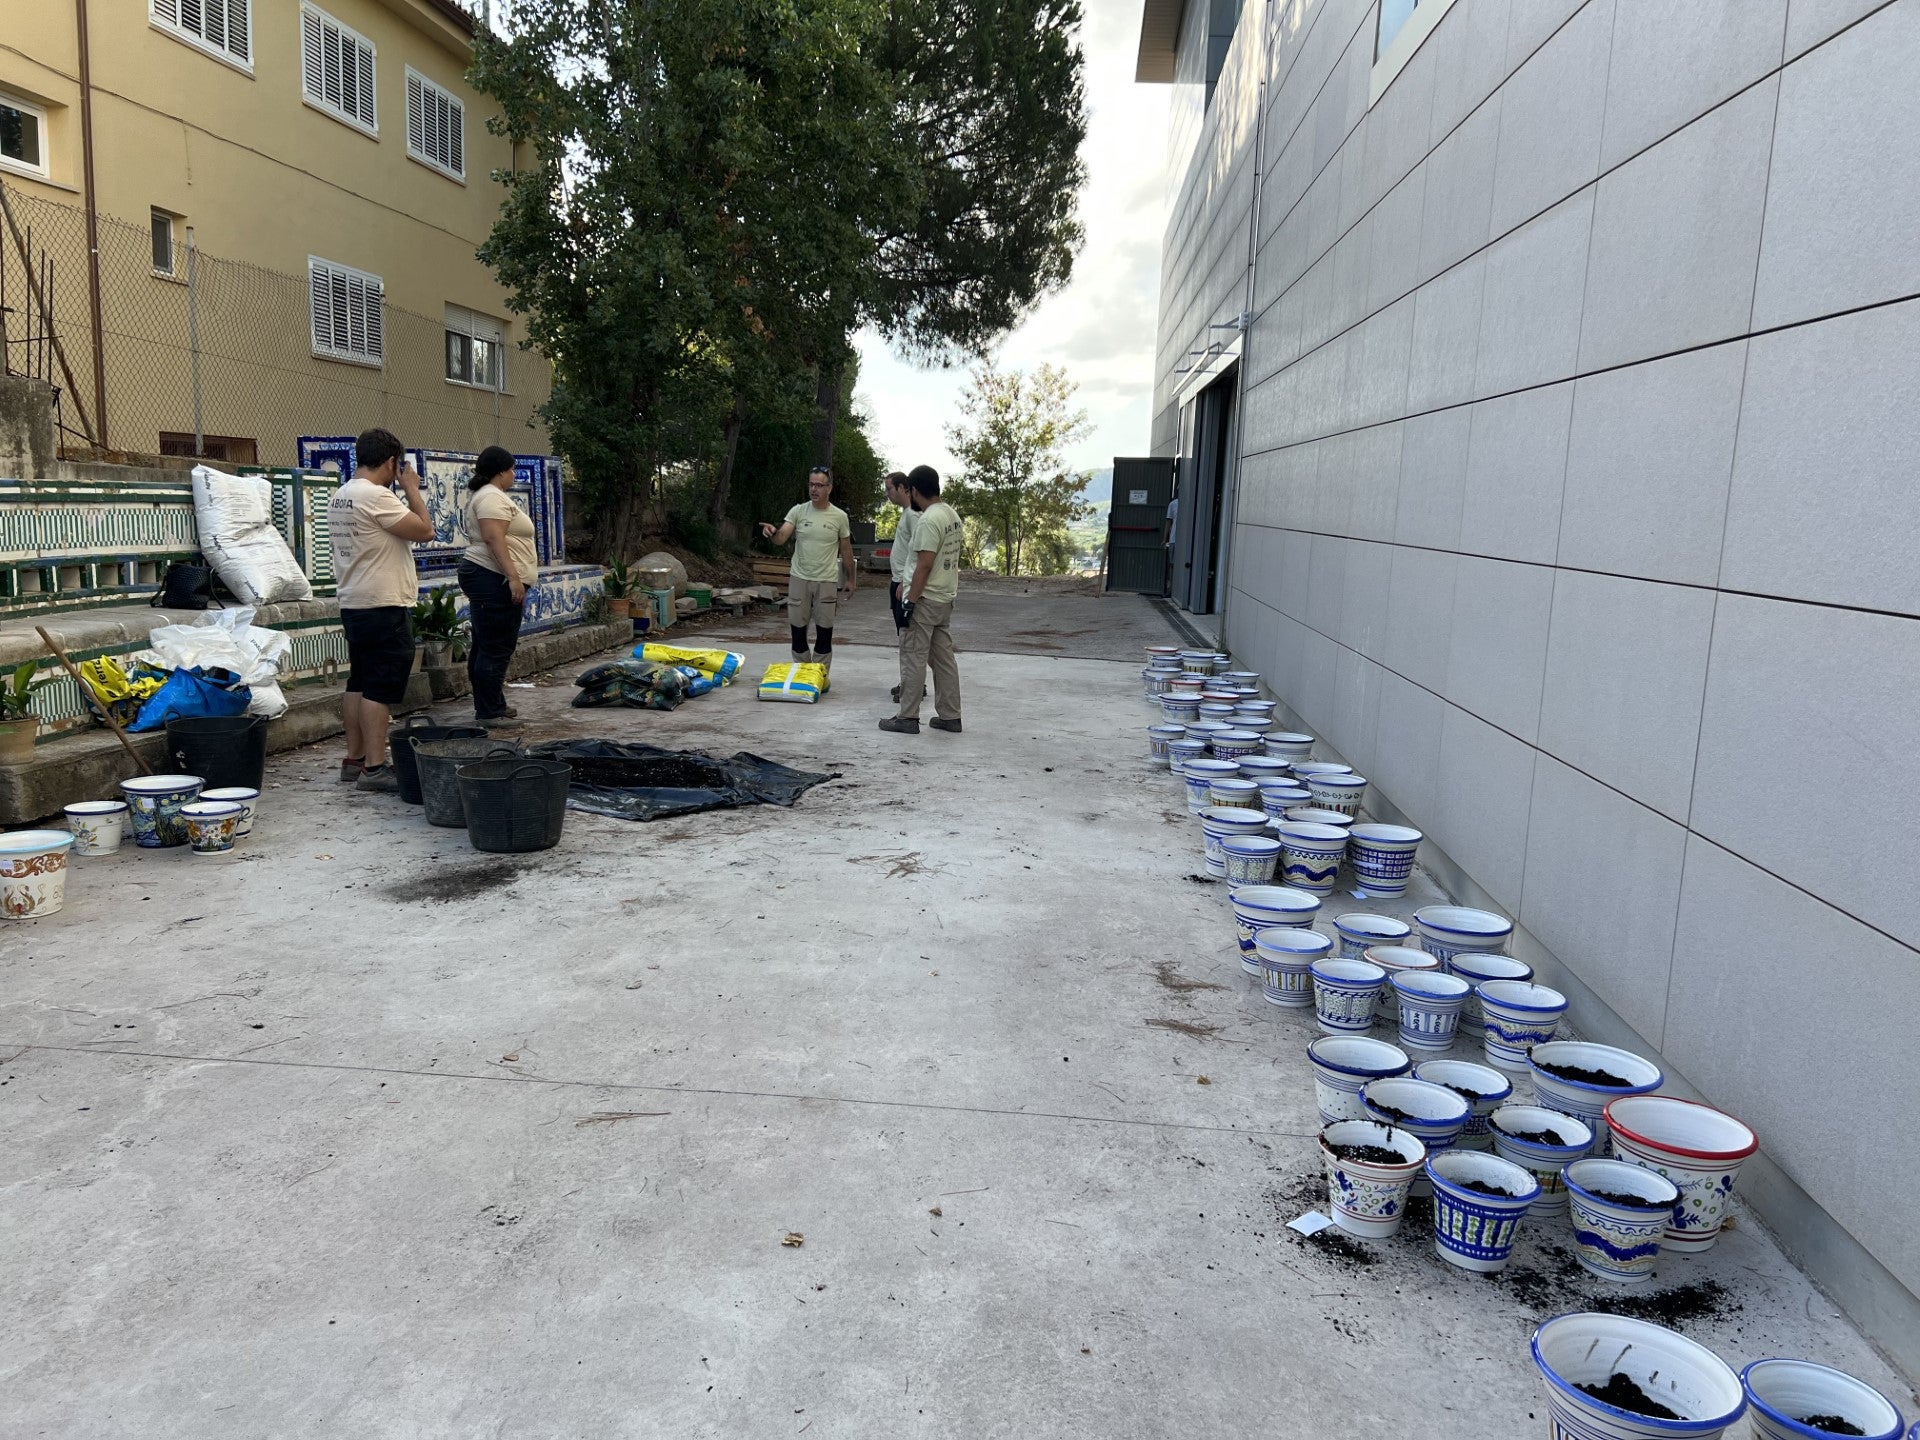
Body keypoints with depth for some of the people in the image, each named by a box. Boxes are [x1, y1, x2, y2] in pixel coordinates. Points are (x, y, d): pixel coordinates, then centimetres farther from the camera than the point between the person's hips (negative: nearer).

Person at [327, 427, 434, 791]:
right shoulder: (376, 496, -16)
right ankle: (374, 768, -7)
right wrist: (412, 488, -4)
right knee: (381, 689, -8)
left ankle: (354, 760, 19)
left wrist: (404, 491, 16)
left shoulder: (340, 497, 14)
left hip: (353, 604, 10)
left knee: (359, 684, 14)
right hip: (383, 608, -10)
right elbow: (424, 530, -16)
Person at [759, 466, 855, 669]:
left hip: (827, 582, -1)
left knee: (824, 632, 4)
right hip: (799, 579, 1)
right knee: (798, 629, 7)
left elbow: (846, 550, 8)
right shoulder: (798, 511, -1)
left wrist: (851, 579, 10)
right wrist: (772, 532, -36)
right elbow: (781, 538, -13)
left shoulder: (839, 516, -2)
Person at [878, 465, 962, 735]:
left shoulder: (928, 520, -19)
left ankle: (908, 718, 2)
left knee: (913, 658, -3)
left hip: (926, 600, -10)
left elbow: (925, 565, -23)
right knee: (944, 658, 12)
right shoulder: (952, 515, 11)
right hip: (946, 598, 10)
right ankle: (950, 716, 15)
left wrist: (911, 600, -20)